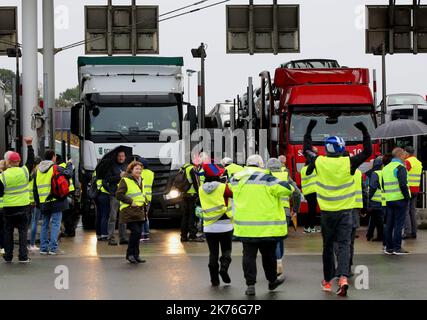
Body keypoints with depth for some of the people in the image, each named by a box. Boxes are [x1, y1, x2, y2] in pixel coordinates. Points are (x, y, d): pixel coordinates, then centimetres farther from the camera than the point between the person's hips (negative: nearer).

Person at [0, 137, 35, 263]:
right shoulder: (24, 171, -6)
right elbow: (31, 161, 10)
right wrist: (29, 145, 14)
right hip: (23, 206, 1)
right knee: (23, 231, 5)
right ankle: (23, 256, 0)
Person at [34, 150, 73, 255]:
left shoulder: (38, 170, 10)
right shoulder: (56, 168, -8)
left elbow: (35, 188, 12)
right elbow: (69, 174, -7)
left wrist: (37, 202, 18)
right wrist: (69, 164, 12)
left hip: (43, 202, 5)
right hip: (56, 201, -5)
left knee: (44, 224, 13)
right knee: (55, 224, -2)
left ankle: (43, 248, 13)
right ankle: (53, 248, -6)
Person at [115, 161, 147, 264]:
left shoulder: (140, 181, 20)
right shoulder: (125, 180, -6)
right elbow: (119, 195, -12)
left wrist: (145, 208, 19)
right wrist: (130, 202, -15)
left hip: (140, 212, 8)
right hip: (129, 211, -8)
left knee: (138, 233, 6)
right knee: (136, 231, -16)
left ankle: (135, 255, 13)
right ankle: (130, 254, -5)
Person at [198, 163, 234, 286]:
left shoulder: (201, 189, 2)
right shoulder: (223, 187, -12)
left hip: (209, 226, 3)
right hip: (225, 225, -3)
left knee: (213, 253, 9)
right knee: (226, 250, 10)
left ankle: (214, 279, 7)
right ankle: (224, 267, -16)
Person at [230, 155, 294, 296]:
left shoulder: (237, 179, 4)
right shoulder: (266, 179, -12)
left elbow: (232, 184, 28)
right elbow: (286, 189, -17)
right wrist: (290, 188, 6)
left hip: (245, 226, 3)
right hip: (267, 226, -3)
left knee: (249, 255, 6)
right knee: (268, 254, 14)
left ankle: (250, 285, 1)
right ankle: (272, 280, 29)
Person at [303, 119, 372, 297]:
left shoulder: (319, 162, -5)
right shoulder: (348, 163, -10)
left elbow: (307, 150, 14)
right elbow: (367, 152, 1)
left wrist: (309, 129, 23)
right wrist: (364, 131, 7)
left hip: (326, 211, 2)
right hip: (345, 211, -1)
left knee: (328, 245, 14)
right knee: (344, 244, -2)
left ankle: (328, 280, 22)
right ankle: (343, 277, -21)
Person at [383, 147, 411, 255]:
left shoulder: (386, 168, 14)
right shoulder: (400, 167, -11)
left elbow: (383, 185, 17)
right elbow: (403, 185, -20)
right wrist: (407, 197, -13)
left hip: (389, 200, 7)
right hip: (400, 199, -7)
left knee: (389, 224, 9)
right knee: (399, 224, -4)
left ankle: (388, 247, 12)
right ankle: (397, 247, -3)